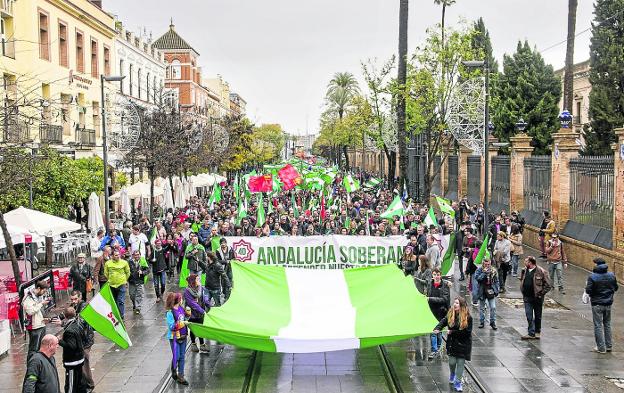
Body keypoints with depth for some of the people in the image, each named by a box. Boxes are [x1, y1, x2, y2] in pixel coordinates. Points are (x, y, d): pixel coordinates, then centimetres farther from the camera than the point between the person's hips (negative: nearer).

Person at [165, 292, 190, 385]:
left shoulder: (181, 308, 1)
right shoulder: (170, 313, -20)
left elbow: (185, 316, 19)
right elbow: (172, 326, -22)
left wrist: (188, 312, 1)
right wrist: (183, 323, -23)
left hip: (183, 336, 7)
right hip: (174, 337, -7)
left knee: (182, 357, 10)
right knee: (176, 356, 0)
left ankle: (180, 376, 18)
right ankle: (173, 372, 27)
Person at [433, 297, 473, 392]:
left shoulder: (467, 317, -15)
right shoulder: (450, 314, -3)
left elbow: (467, 332, -15)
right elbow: (443, 322, -5)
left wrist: (453, 332, -18)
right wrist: (437, 329, -25)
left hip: (463, 344, -3)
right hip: (452, 342, 3)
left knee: (460, 363, 1)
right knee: (452, 361, 6)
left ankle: (457, 382, 17)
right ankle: (452, 374, 40)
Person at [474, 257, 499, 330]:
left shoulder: (494, 270, 2)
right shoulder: (479, 270, -4)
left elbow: (496, 281, 9)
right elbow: (477, 278, -18)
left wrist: (497, 289, 3)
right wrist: (484, 273, -23)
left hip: (491, 291, 1)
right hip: (482, 292, -1)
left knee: (493, 307, -1)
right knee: (481, 308, 9)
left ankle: (493, 322, 12)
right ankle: (481, 322, 21)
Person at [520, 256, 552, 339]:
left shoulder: (541, 272, -11)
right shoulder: (524, 271, 6)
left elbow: (548, 285, -8)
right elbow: (521, 282, 22)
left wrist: (540, 294, -11)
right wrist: (523, 291, 10)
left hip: (537, 298, -4)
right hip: (527, 297, 4)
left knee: (538, 316, 11)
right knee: (529, 316, 0)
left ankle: (537, 332, 27)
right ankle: (531, 333, 4)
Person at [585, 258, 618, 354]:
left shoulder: (592, 277, -16)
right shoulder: (612, 275, -1)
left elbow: (588, 290, -19)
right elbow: (615, 288, 7)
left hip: (597, 304, -5)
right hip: (608, 303, 5)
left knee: (598, 326, 3)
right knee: (607, 324, 19)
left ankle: (601, 348, 5)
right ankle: (609, 346, 25)